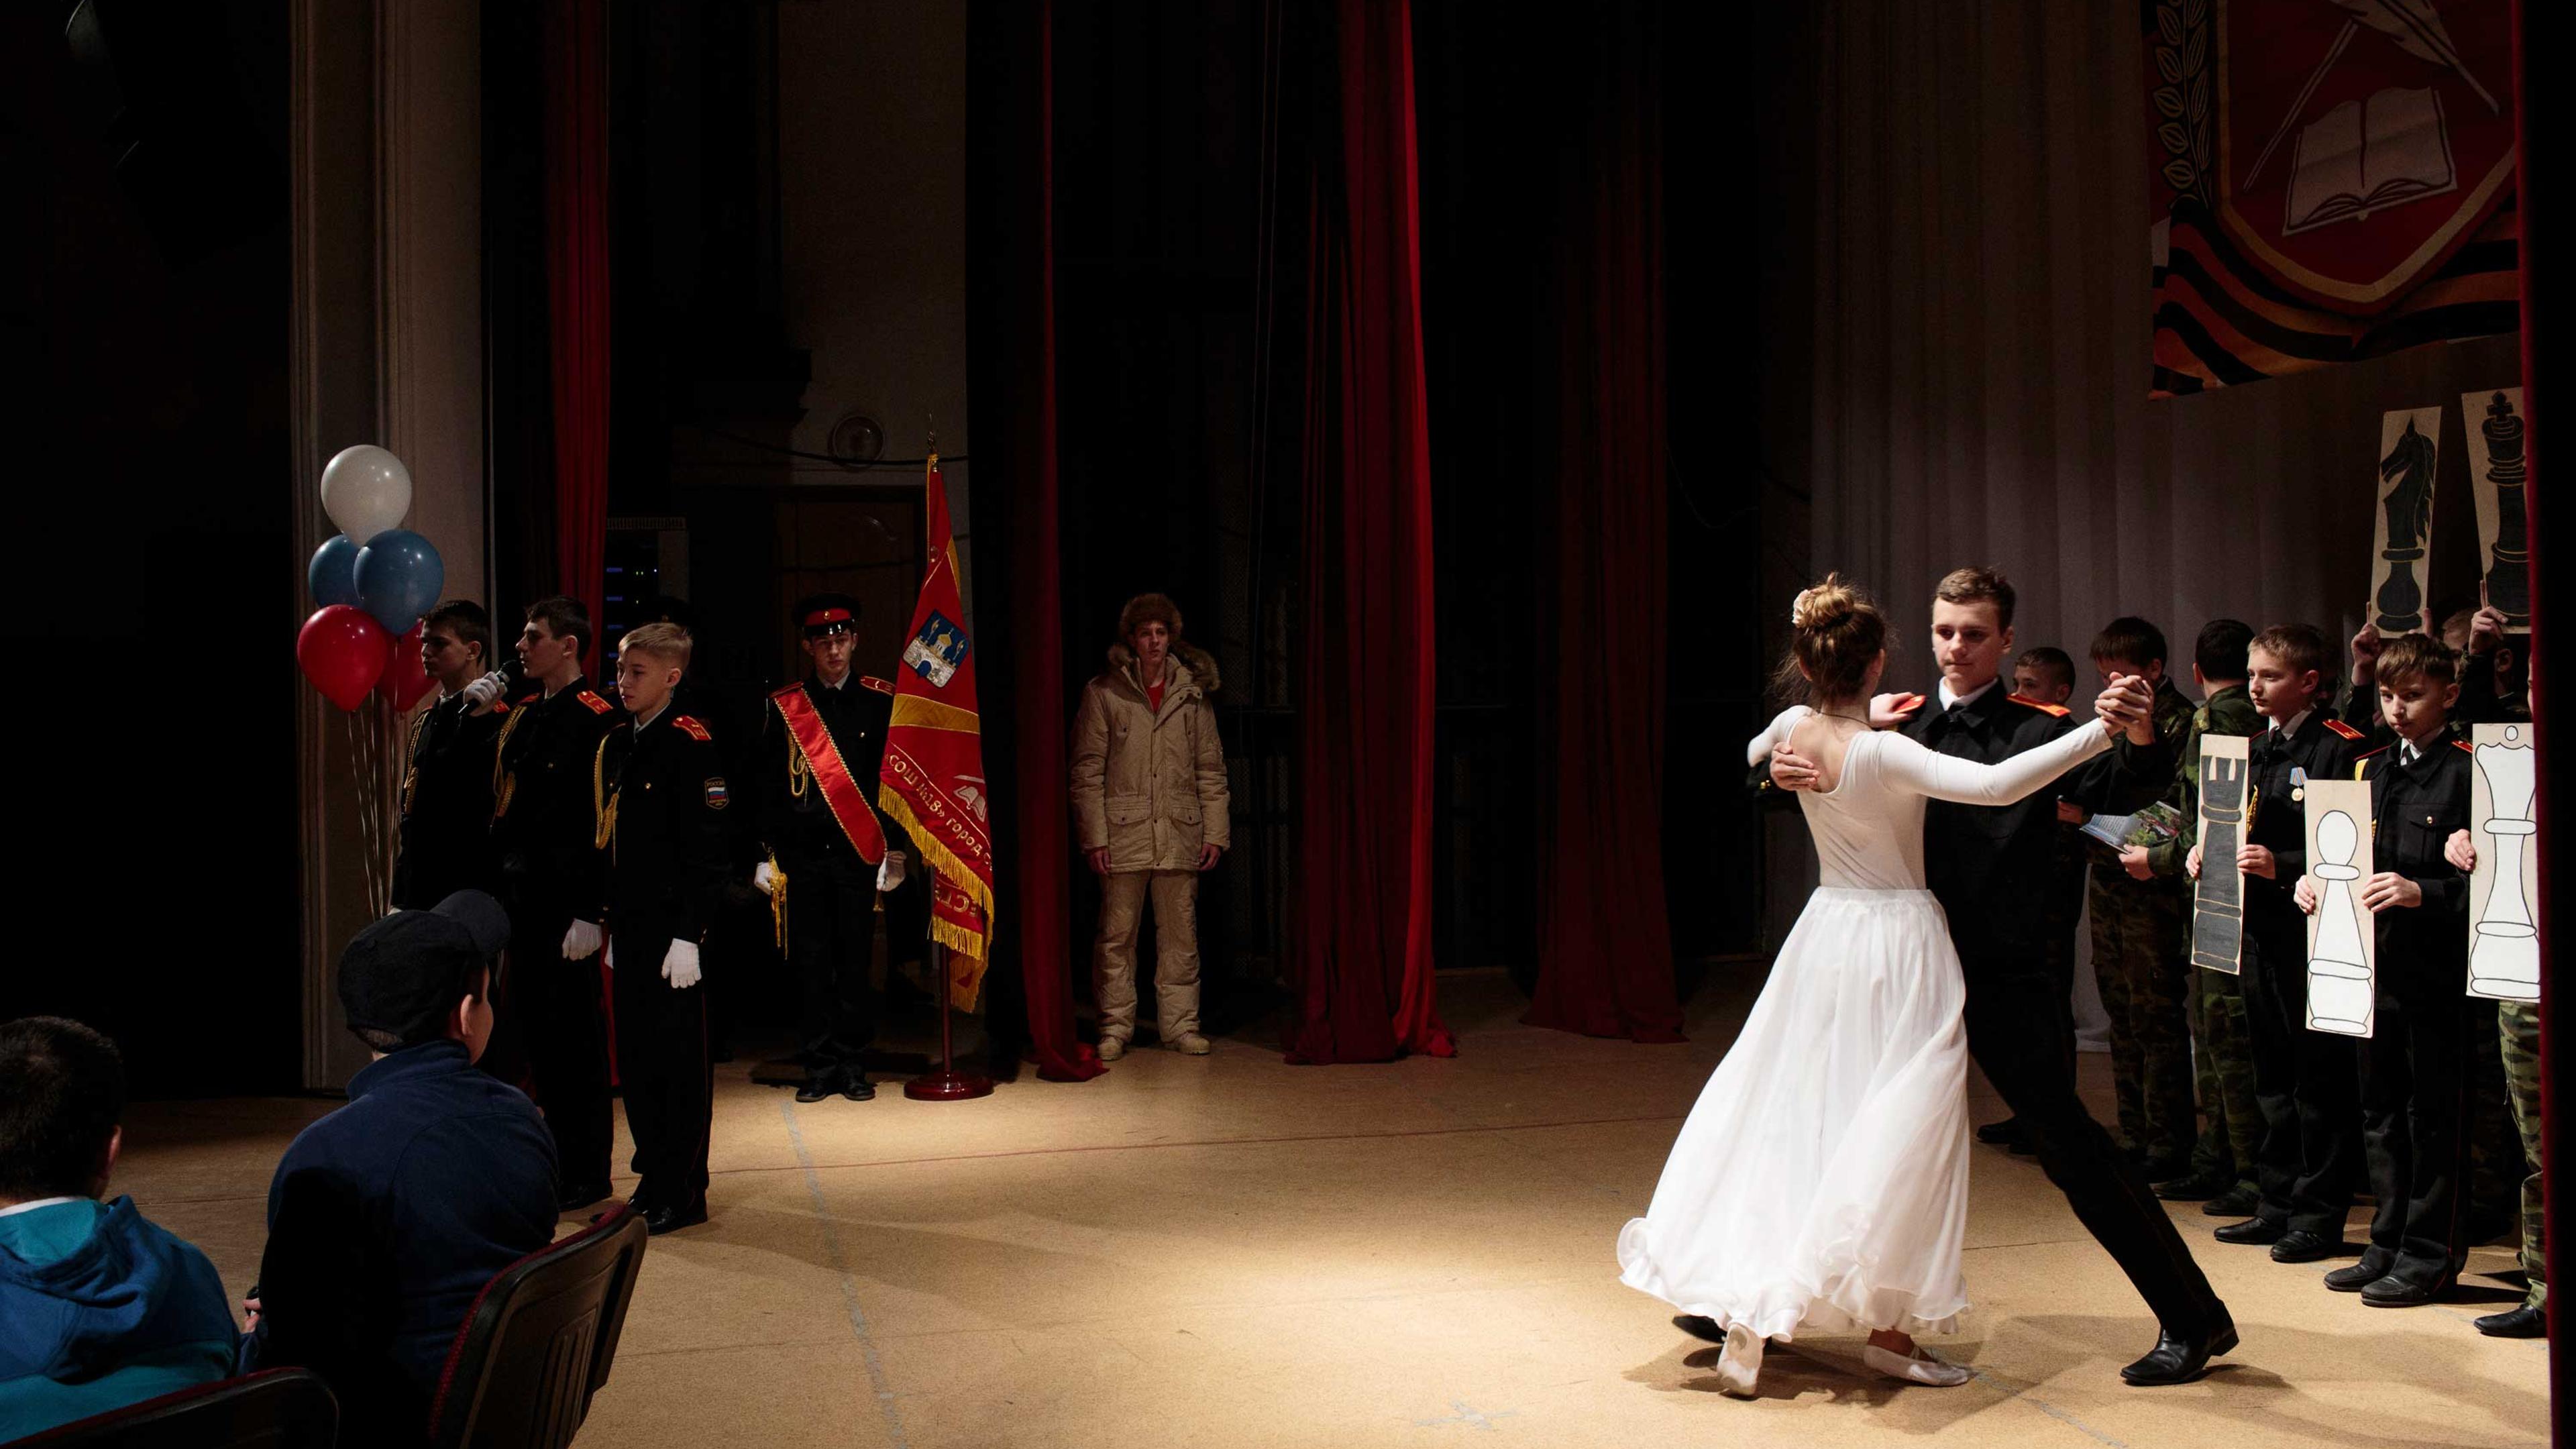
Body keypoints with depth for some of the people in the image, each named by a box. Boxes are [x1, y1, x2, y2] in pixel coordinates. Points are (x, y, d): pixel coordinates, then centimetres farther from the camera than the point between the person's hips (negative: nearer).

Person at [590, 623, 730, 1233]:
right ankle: (653, 1182, 24)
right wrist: (609, 923, 15)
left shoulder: (690, 743, -12)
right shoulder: (614, 745, 13)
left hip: (672, 930, -8)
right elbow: (609, 841, 17)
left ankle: (684, 1193, 9)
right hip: (629, 927, 8)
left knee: (679, 1060, 0)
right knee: (635, 1057, 13)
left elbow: (708, 850, -15)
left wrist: (688, 935, -18)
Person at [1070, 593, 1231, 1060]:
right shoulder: (1103, 692, 1)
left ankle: (1180, 1024, 16)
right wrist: (1094, 837, -7)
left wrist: (1215, 833, 4)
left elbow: (1210, 770, 10)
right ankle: (1116, 1027, 13)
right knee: (1117, 934, 2)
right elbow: (1087, 772, -1)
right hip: (1124, 834, -2)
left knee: (1180, 933, 6)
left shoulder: (1193, 693, 8)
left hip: (1180, 834, 2)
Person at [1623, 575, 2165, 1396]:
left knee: (1789, 1111, 15)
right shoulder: (1884, 752, -22)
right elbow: (1996, 784, -34)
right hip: (1897, 943, -7)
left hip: (1826, 933, 7)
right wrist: (2100, 731, -37)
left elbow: (1756, 754, 23)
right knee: (1903, 1136, 1)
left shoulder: (1795, 730, -2)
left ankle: (1729, 1293, 20)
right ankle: (1889, 1329, 6)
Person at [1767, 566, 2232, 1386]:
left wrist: (2139, 736, -37)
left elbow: (2126, 792, -16)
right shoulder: (1903, 731, 7)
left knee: (2068, 1142, -4)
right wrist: (1781, 770, -16)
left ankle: (2194, 1320, 9)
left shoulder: (2036, 733, -3)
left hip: (2002, 978, -4)